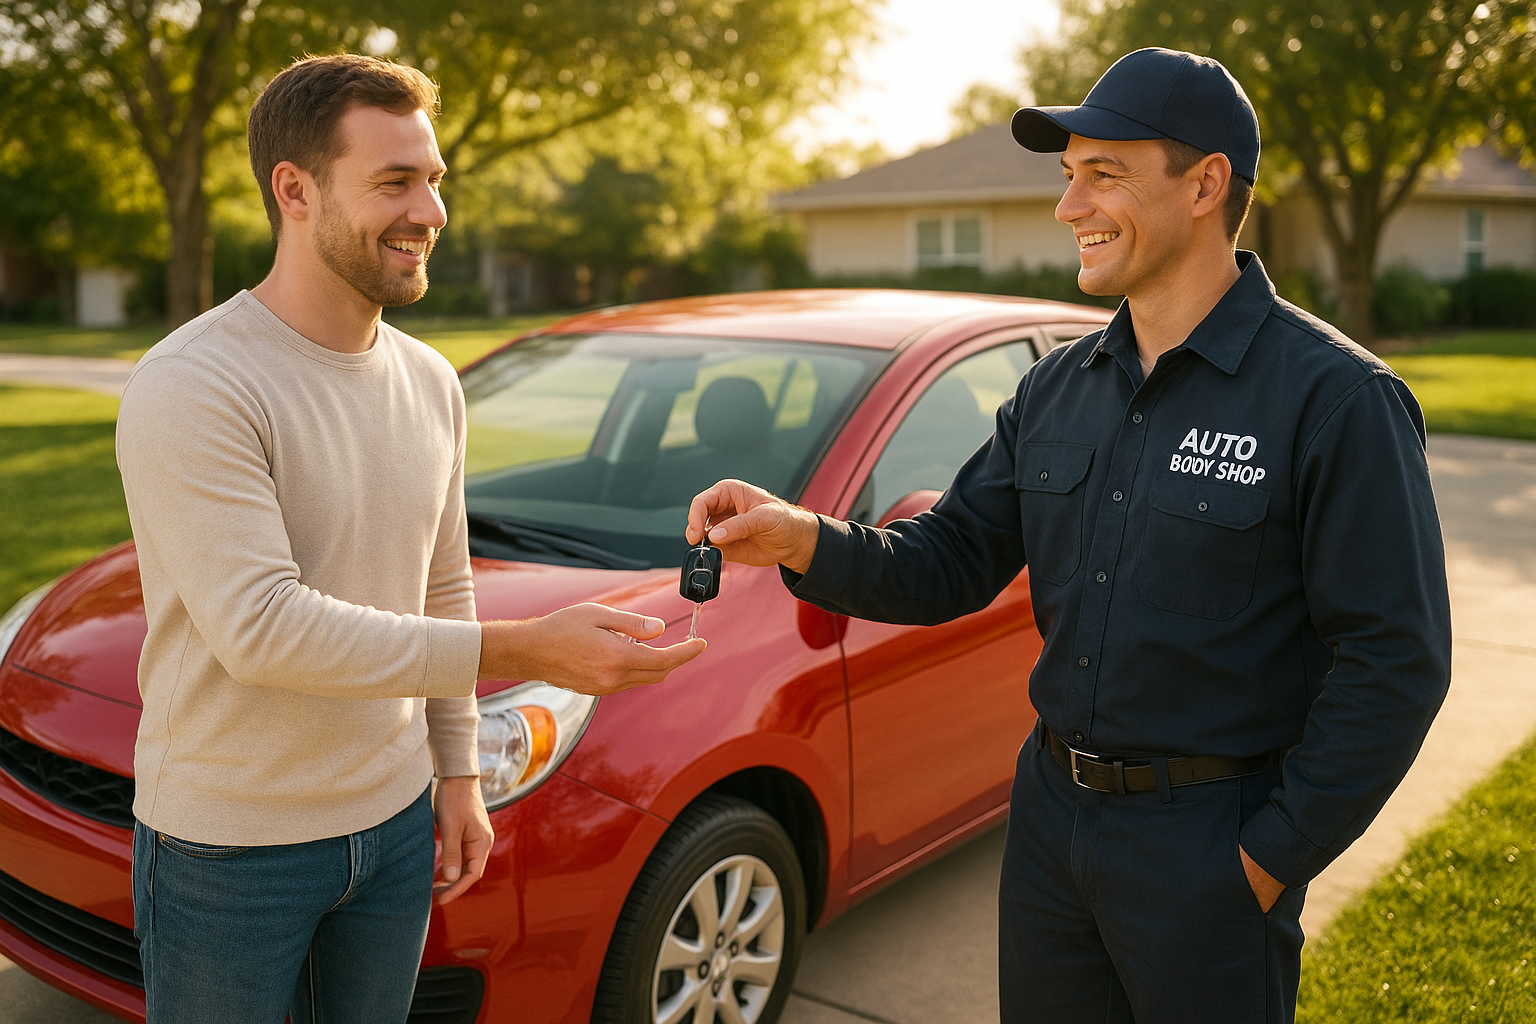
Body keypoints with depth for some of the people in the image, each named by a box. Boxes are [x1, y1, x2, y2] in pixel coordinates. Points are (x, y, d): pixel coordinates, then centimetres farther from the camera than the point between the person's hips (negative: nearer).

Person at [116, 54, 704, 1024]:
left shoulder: (431, 382, 3)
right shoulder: (189, 388, -20)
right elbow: (260, 627, -29)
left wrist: (459, 770, 11)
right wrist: (528, 650, -33)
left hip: (394, 819, 6)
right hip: (230, 845, -5)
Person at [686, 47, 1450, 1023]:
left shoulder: (1336, 397, -15)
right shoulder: (1059, 388, 4)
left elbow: (1396, 659, -15)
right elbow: (952, 565, 4)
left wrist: (1273, 856, -13)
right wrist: (804, 541, -13)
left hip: (1206, 841, -5)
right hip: (1051, 812, 6)